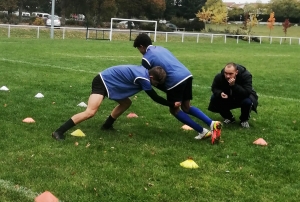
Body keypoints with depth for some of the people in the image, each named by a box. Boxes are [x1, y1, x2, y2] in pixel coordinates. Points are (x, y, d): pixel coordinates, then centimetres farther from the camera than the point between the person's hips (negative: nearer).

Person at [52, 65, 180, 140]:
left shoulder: (144, 72, 6)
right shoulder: (143, 78, -21)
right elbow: (155, 98, -13)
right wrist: (172, 104, -5)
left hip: (107, 82, 10)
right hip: (103, 82, -10)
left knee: (126, 103, 14)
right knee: (90, 112, -22)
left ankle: (107, 126, 26)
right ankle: (59, 132, -22)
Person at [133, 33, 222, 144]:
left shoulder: (146, 59, 2)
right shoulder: (161, 48, 24)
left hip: (175, 81, -7)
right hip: (186, 75, 7)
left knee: (175, 110, 14)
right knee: (186, 107, 21)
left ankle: (202, 131, 8)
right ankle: (212, 124, 4)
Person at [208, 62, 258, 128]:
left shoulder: (246, 75, -31)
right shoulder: (219, 76, -23)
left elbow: (247, 93, -39)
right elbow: (214, 88, -6)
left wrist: (234, 85, -49)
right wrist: (220, 93, -30)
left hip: (243, 97, -3)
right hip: (228, 98, 3)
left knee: (247, 101, -37)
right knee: (214, 99, -21)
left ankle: (244, 120, -2)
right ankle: (229, 118, 5)